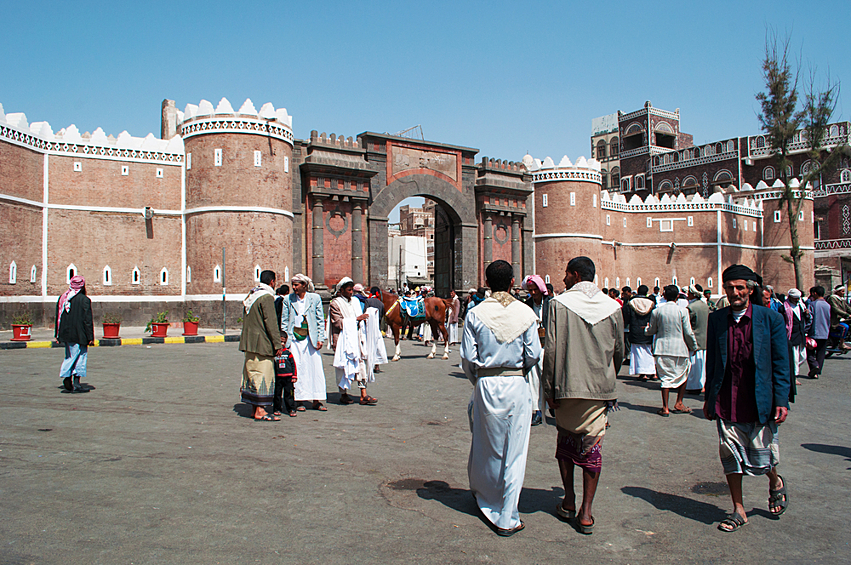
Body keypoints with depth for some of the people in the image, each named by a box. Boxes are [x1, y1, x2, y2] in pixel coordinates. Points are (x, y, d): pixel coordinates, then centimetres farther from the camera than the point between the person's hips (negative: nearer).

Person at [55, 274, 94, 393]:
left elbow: (58, 317, 13)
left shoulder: (62, 298, 8)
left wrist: (57, 334, 19)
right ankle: (76, 383, -3)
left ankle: (67, 378, 4)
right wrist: (90, 337, -8)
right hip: (79, 335, -6)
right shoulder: (84, 300, -11)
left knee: (70, 356, 16)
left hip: (65, 334, 6)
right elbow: (87, 320, -11)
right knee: (80, 356, 0)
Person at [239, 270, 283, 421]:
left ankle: (255, 408, 20)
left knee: (252, 373, 13)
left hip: (249, 342, 9)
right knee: (263, 375, -6)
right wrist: (277, 345, -16)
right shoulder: (267, 297, -14)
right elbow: (271, 322, -19)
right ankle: (260, 410, -5)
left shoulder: (251, 295, 14)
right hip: (261, 343, -9)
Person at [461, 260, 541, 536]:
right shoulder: (526, 313, -4)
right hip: (517, 387, 0)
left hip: (486, 385, 1)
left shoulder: (475, 314, -5)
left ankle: (484, 496, 38)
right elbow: (534, 355, -3)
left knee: (486, 445, 17)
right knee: (514, 451, 6)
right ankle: (507, 519, 11)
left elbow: (468, 357, -5)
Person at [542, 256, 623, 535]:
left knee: (566, 440, 17)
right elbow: (619, 351, 9)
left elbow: (551, 350, -10)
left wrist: (549, 388, -3)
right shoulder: (612, 306, 2)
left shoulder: (560, 303, -7)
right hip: (601, 388, 2)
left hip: (568, 386, -2)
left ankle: (569, 502, 25)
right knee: (592, 447, 6)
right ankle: (586, 513, 8)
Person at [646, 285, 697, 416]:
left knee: (666, 377, 5)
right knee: (683, 375, 18)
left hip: (662, 348, 1)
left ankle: (665, 408, 3)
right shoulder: (682, 311, -7)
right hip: (680, 348, -1)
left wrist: (646, 329, 31)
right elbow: (688, 332, -5)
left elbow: (651, 330, 8)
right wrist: (693, 346, 11)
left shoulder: (656, 311, -1)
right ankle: (679, 404, 23)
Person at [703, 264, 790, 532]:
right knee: (731, 458, 7)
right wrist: (709, 398, 10)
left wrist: (781, 400, -7)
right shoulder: (715, 319, 3)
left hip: (759, 404, -2)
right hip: (725, 405, 2)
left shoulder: (771, 319, -4)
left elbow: (781, 364, -2)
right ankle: (738, 511, 24)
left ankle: (775, 483, 41)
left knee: (760, 460, 6)